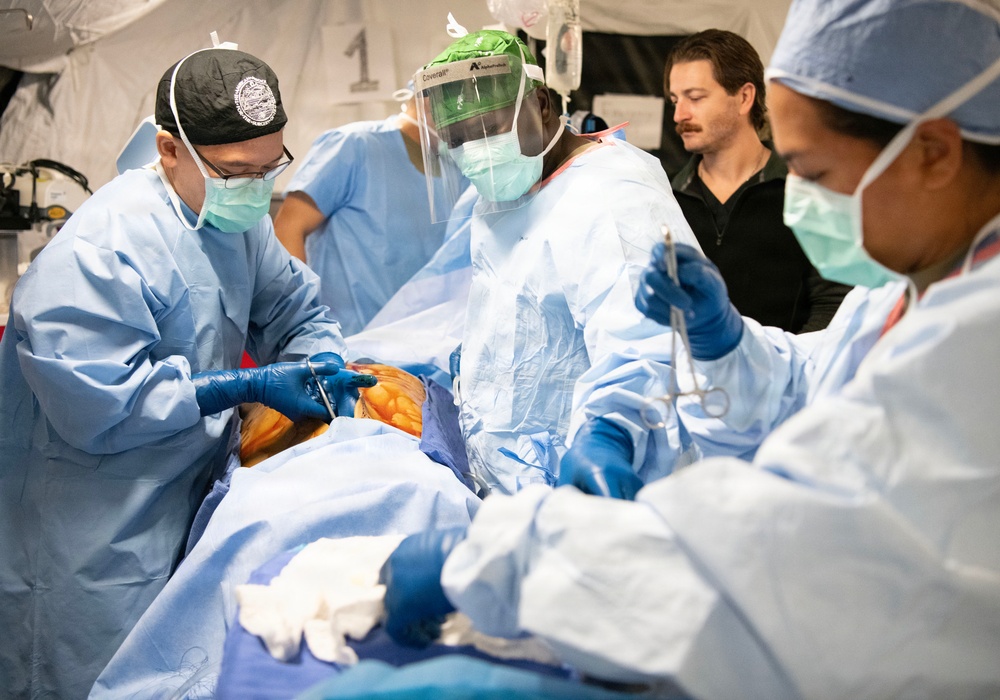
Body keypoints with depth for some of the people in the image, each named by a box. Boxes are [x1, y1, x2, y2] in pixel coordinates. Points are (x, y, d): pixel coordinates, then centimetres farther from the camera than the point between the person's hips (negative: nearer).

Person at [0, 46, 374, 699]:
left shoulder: (237, 220, 3)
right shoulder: (99, 252, -25)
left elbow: (298, 310, 12)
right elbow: (94, 407, -29)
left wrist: (323, 364, -12)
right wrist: (247, 386, -26)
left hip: (186, 507, 8)